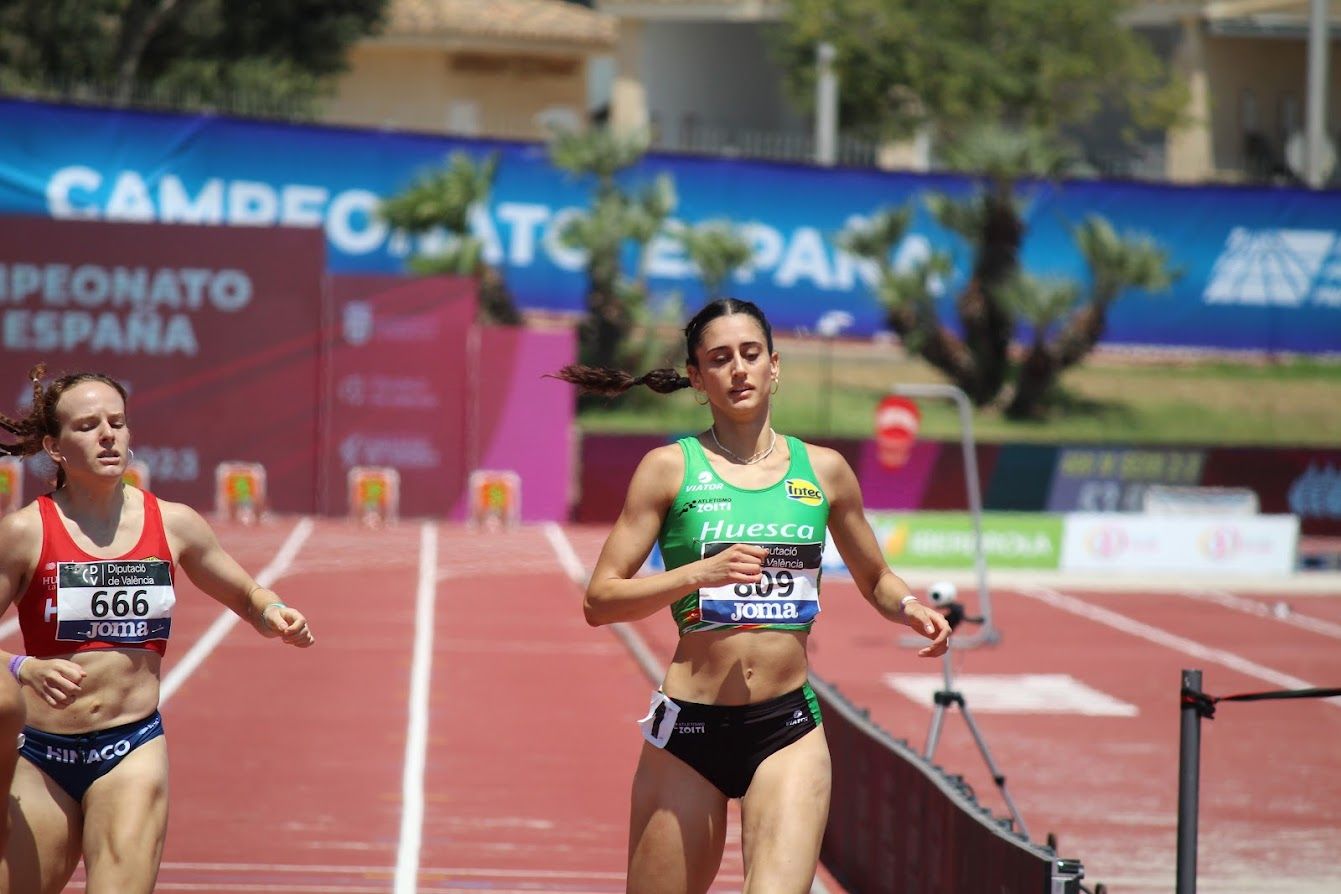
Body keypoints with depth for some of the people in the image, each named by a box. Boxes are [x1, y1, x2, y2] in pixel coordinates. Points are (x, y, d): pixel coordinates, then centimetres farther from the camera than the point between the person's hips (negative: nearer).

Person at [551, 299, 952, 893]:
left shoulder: (823, 470, 9)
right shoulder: (670, 469, 1)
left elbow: (875, 580, 24)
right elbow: (599, 601, -3)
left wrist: (910, 608, 2)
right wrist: (701, 573, -17)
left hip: (789, 730, 1)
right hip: (688, 728, -1)